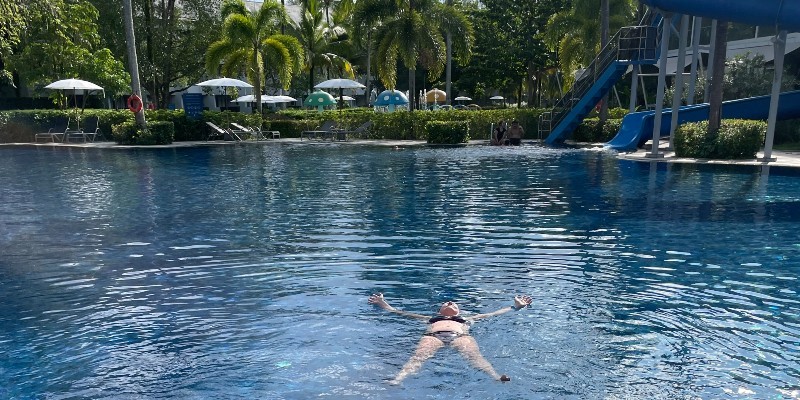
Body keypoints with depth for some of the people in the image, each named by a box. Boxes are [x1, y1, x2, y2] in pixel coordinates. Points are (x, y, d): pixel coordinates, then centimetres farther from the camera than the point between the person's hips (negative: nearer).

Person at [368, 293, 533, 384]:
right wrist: (383, 304, 41)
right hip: (432, 336, 0)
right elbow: (400, 312, 43)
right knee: (419, 356, -34)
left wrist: (515, 307, 42)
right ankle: (397, 380, -62)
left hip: (461, 336, 1)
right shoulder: (431, 318, 43)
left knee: (474, 355, -34)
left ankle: (497, 377, -63)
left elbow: (495, 313, 43)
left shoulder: (467, 319, 44)